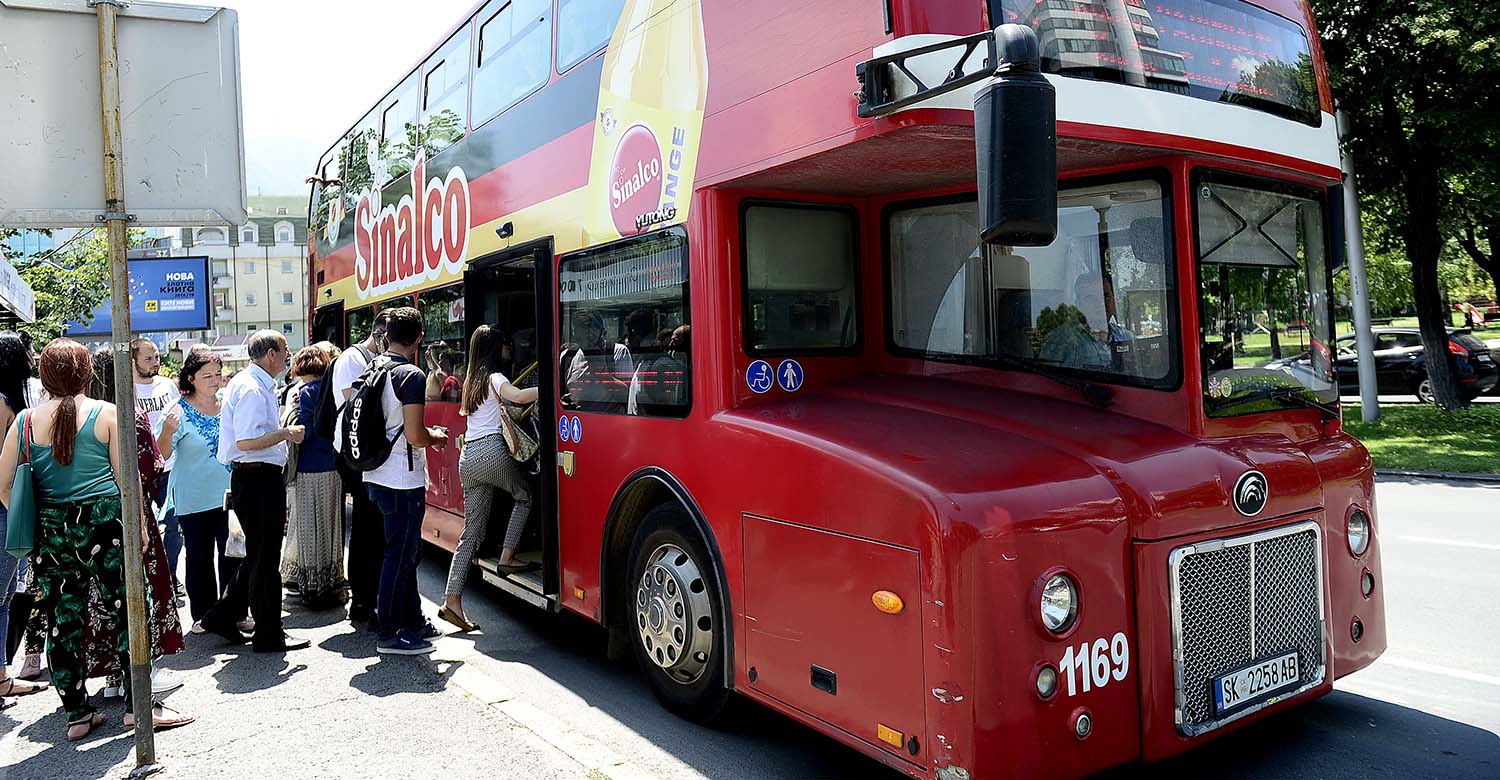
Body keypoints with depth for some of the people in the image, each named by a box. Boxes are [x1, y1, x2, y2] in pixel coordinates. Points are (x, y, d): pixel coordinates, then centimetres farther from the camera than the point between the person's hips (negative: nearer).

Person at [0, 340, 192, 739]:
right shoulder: (107, 413, -4)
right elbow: (126, 477, -4)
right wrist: (138, 524, 4)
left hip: (50, 529, 4)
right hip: (102, 522, -4)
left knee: (63, 622, 10)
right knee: (128, 613, 4)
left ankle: (77, 714, 18)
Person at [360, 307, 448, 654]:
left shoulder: (373, 368, 9)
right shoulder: (412, 376, -17)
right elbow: (415, 435, -21)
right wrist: (436, 437, 0)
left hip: (376, 476, 9)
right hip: (403, 481, -9)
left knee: (407, 550, 18)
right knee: (400, 554, -1)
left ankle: (413, 620, 29)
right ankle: (389, 634, 6)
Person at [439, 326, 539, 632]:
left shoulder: (473, 381, 24)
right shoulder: (494, 378, -2)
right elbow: (517, 396, -22)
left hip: (467, 456, 7)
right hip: (491, 450, -7)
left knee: (473, 531, 5)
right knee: (525, 495, 17)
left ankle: (452, 600, -1)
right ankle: (507, 558, 8)